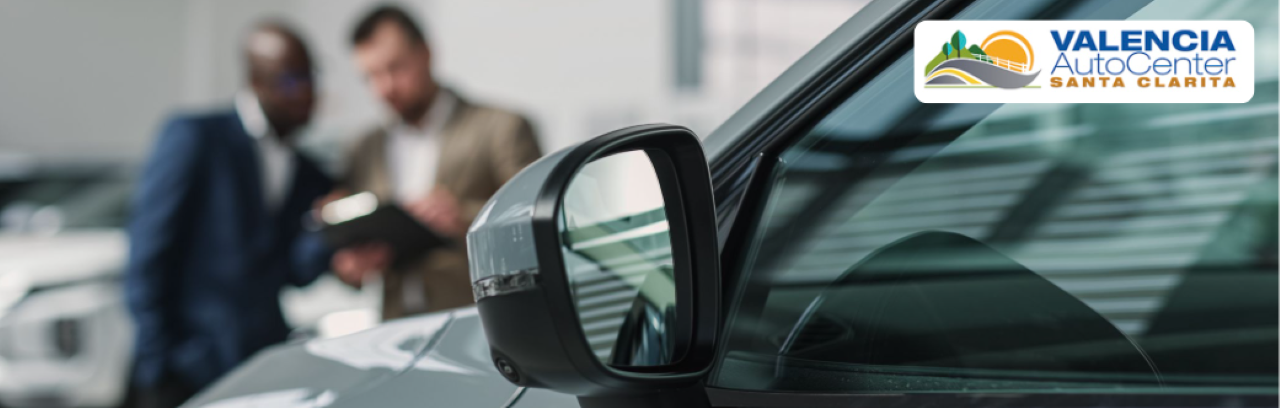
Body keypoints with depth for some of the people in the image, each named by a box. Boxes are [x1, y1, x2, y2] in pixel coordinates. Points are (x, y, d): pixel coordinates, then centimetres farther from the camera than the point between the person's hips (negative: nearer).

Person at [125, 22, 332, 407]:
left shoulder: (310, 178, 13)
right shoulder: (194, 137, -3)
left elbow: (296, 271, 1)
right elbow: (147, 255, -7)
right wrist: (156, 360, -11)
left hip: (265, 374, 5)